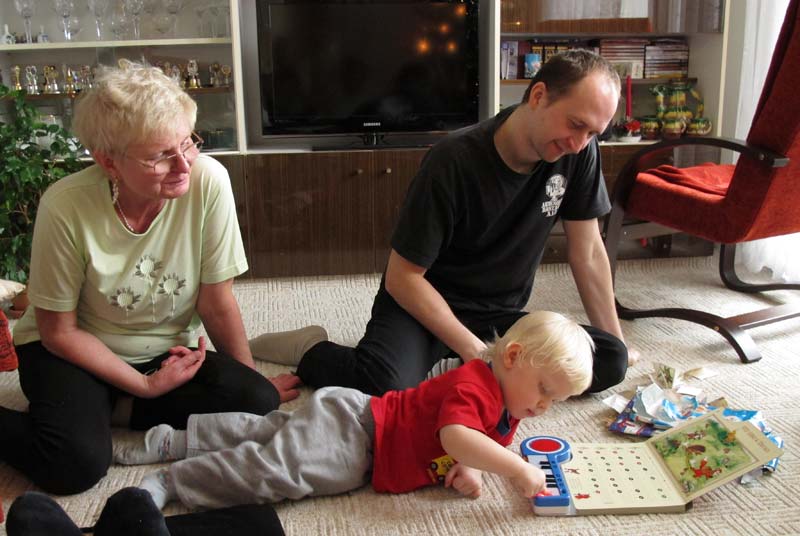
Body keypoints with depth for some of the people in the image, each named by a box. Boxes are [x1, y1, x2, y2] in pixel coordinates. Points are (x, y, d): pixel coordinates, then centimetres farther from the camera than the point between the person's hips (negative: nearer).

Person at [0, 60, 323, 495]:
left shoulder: (208, 181, -22)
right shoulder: (66, 207, -24)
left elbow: (216, 301, -11)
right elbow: (59, 331, -12)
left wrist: (253, 381, -3)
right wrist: (146, 386, -16)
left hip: (167, 352, 3)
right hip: (75, 351, -3)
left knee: (255, 404, -20)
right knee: (76, 464, -27)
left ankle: (110, 411, -6)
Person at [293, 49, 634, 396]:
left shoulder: (579, 152, -9)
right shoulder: (455, 161, -22)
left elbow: (587, 253, 1)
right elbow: (402, 277, -18)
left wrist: (617, 343, 3)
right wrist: (472, 350, -24)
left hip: (501, 316, 5)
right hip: (424, 303, -4)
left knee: (613, 363, -19)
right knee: (385, 386, -35)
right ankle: (314, 355, -2)